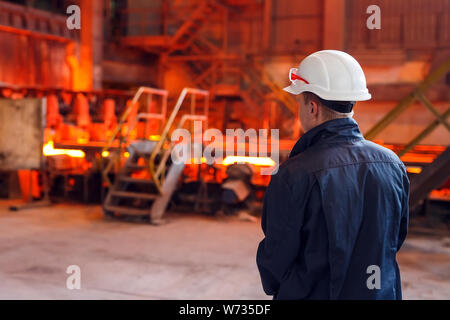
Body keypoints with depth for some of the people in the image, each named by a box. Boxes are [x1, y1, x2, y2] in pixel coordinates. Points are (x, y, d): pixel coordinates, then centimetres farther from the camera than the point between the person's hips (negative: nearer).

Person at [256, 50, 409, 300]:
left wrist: (273, 287, 6)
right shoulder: (392, 164, -6)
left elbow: (275, 256, -15)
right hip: (381, 292, 5)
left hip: (311, 294, -5)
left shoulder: (294, 175, -24)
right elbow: (397, 239, 7)